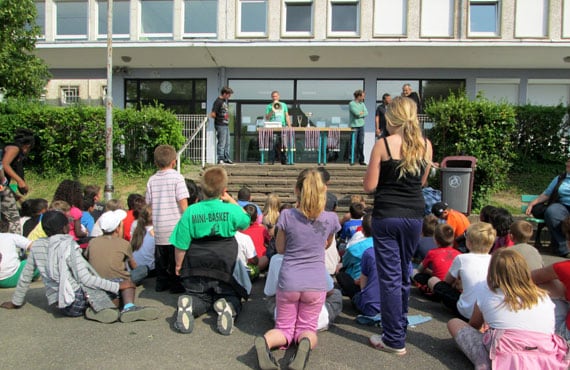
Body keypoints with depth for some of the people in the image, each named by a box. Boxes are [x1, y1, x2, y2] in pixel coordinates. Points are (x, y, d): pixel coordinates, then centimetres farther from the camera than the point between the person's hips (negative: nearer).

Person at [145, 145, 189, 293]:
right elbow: (183, 203, -13)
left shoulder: (152, 180, 4)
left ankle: (161, 283, 23)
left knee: (160, 256, 15)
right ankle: (176, 284, 11)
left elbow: (148, 204, 8)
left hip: (159, 229, 4)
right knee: (176, 257, 6)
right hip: (175, 227, -4)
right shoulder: (177, 177, -9)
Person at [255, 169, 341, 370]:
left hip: (288, 282, 0)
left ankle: (265, 341, -19)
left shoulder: (287, 215, -9)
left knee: (284, 329, 16)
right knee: (307, 329, 16)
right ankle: (306, 342, -20)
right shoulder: (331, 219, -4)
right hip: (316, 284, 1)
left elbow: (280, 248, 5)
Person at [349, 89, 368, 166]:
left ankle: (361, 159, 9)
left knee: (361, 143, 4)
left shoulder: (362, 104, 14)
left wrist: (360, 113, -10)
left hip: (361, 126, 6)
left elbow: (366, 113, 3)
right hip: (354, 126, -6)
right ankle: (353, 159, 5)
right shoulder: (351, 104, -6)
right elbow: (357, 113, -17)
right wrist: (362, 112, -1)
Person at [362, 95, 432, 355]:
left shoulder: (383, 145, -10)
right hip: (414, 215, 5)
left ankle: (394, 340, 10)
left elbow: (369, 186, -8)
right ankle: (400, 325, 39)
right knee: (404, 272, 21)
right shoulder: (426, 145, 1)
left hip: (386, 216, -4)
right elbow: (422, 181, 13)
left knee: (390, 276, 3)